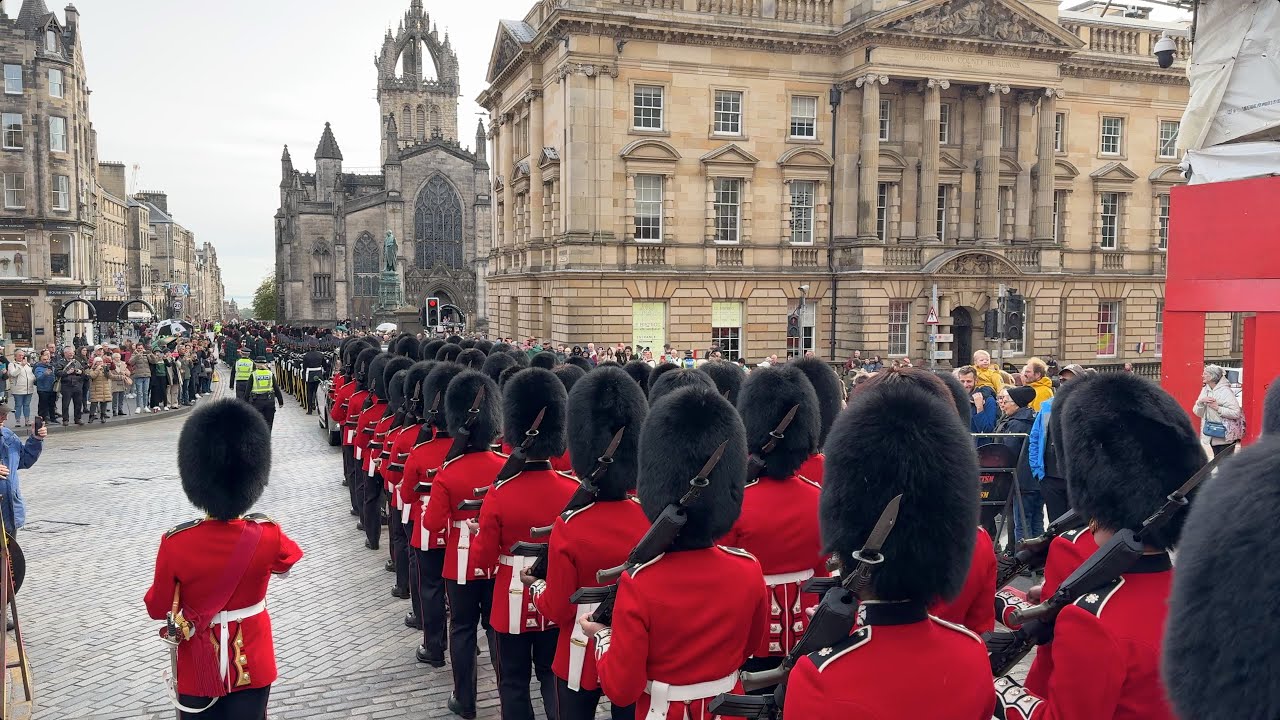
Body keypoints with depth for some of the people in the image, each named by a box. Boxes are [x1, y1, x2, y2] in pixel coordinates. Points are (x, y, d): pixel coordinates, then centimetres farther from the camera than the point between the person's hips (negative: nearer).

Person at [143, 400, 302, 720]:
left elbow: (158, 609, -8)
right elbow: (290, 557, 6)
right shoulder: (268, 537, -19)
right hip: (251, 665, 1)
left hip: (199, 668, 0)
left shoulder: (175, 544, -22)